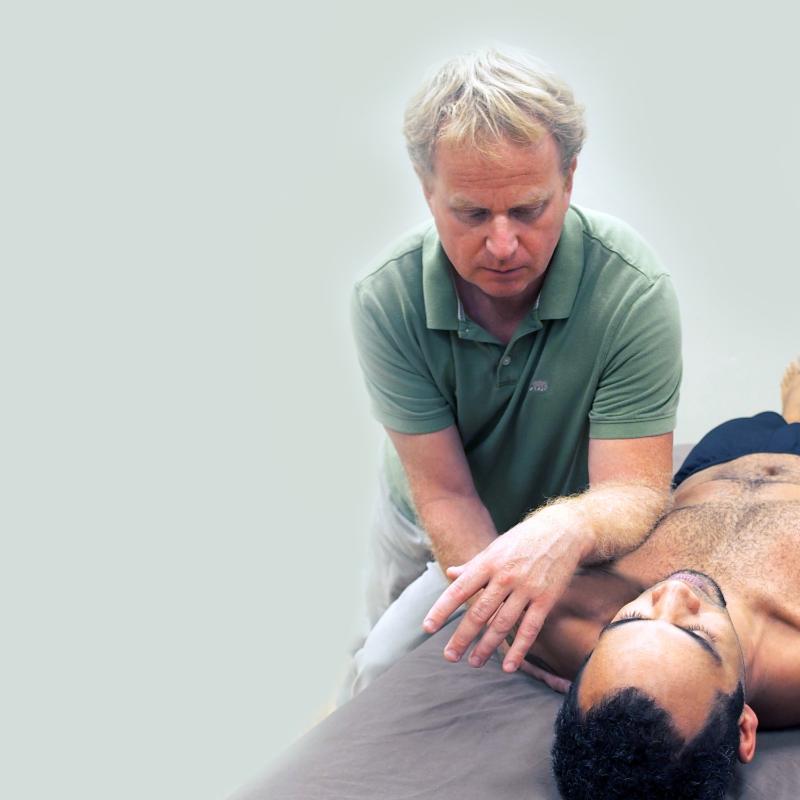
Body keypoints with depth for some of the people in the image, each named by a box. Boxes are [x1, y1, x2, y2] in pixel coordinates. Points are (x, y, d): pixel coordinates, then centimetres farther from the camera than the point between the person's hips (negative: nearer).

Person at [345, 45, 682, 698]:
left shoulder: (633, 291, -34)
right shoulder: (387, 300, -28)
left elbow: (633, 490, -34)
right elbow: (444, 494, -27)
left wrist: (568, 531, -59)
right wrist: (520, 624, -42)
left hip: (561, 543, -2)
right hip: (423, 528, 3)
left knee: (385, 672, -14)